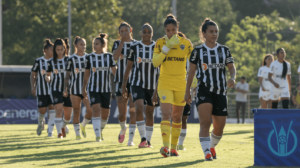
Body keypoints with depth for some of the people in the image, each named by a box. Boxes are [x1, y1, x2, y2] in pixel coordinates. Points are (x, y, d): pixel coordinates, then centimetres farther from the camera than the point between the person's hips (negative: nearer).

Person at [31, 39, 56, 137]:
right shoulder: (38, 61, -2)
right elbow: (33, 75, 4)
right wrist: (33, 87, -5)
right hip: (41, 91, -2)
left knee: (52, 110, -7)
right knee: (42, 111, -3)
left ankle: (50, 131, -3)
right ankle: (41, 123, 31)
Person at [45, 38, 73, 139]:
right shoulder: (51, 62, 3)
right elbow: (48, 76, 6)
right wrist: (48, 78, -18)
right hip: (56, 89, -1)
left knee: (68, 115, 6)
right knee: (58, 110, -19)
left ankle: (63, 127, 37)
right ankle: (59, 133, -15)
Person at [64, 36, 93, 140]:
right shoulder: (72, 59, 1)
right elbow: (67, 74, 4)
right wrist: (66, 88, -4)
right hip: (75, 88, -1)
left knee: (90, 110, -12)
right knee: (76, 112, 1)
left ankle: (83, 126, 15)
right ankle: (77, 133, 11)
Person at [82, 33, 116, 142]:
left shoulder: (109, 56, 1)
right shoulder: (90, 57, 2)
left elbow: (114, 71, -1)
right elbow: (86, 75, 8)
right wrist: (84, 89, 7)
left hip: (106, 89, 1)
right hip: (93, 89, -1)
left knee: (105, 114, 7)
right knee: (96, 110, -18)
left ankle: (100, 131, 34)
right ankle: (97, 136, -20)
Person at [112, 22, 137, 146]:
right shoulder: (117, 43, 6)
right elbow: (115, 57, -13)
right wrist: (122, 41, -15)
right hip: (121, 81, 1)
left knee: (133, 110, -10)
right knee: (122, 113, 2)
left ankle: (131, 139, -6)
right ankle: (123, 128, 35)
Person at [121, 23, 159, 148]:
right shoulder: (135, 47, 1)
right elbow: (128, 67, 6)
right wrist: (124, 85, 4)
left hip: (153, 85, 1)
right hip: (137, 84, -1)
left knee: (149, 113, 7)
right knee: (139, 109, -20)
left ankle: (148, 140, 19)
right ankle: (143, 138, -19)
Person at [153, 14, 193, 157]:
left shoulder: (186, 43, 0)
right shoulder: (160, 42, -1)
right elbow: (155, 62, -11)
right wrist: (167, 47, -18)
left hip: (181, 84, 2)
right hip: (165, 84, -2)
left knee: (177, 117, 10)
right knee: (166, 114, -17)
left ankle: (174, 147, 21)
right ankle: (165, 146, -28)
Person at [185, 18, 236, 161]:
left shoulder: (224, 50, 9)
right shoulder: (198, 51, 2)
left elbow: (231, 67, 9)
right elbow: (191, 72, 6)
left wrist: (232, 78, -13)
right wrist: (187, 91, 5)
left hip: (220, 92, 3)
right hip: (204, 90, -3)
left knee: (219, 127, 6)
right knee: (205, 123, -19)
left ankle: (212, 146, 34)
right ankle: (207, 152, -20)